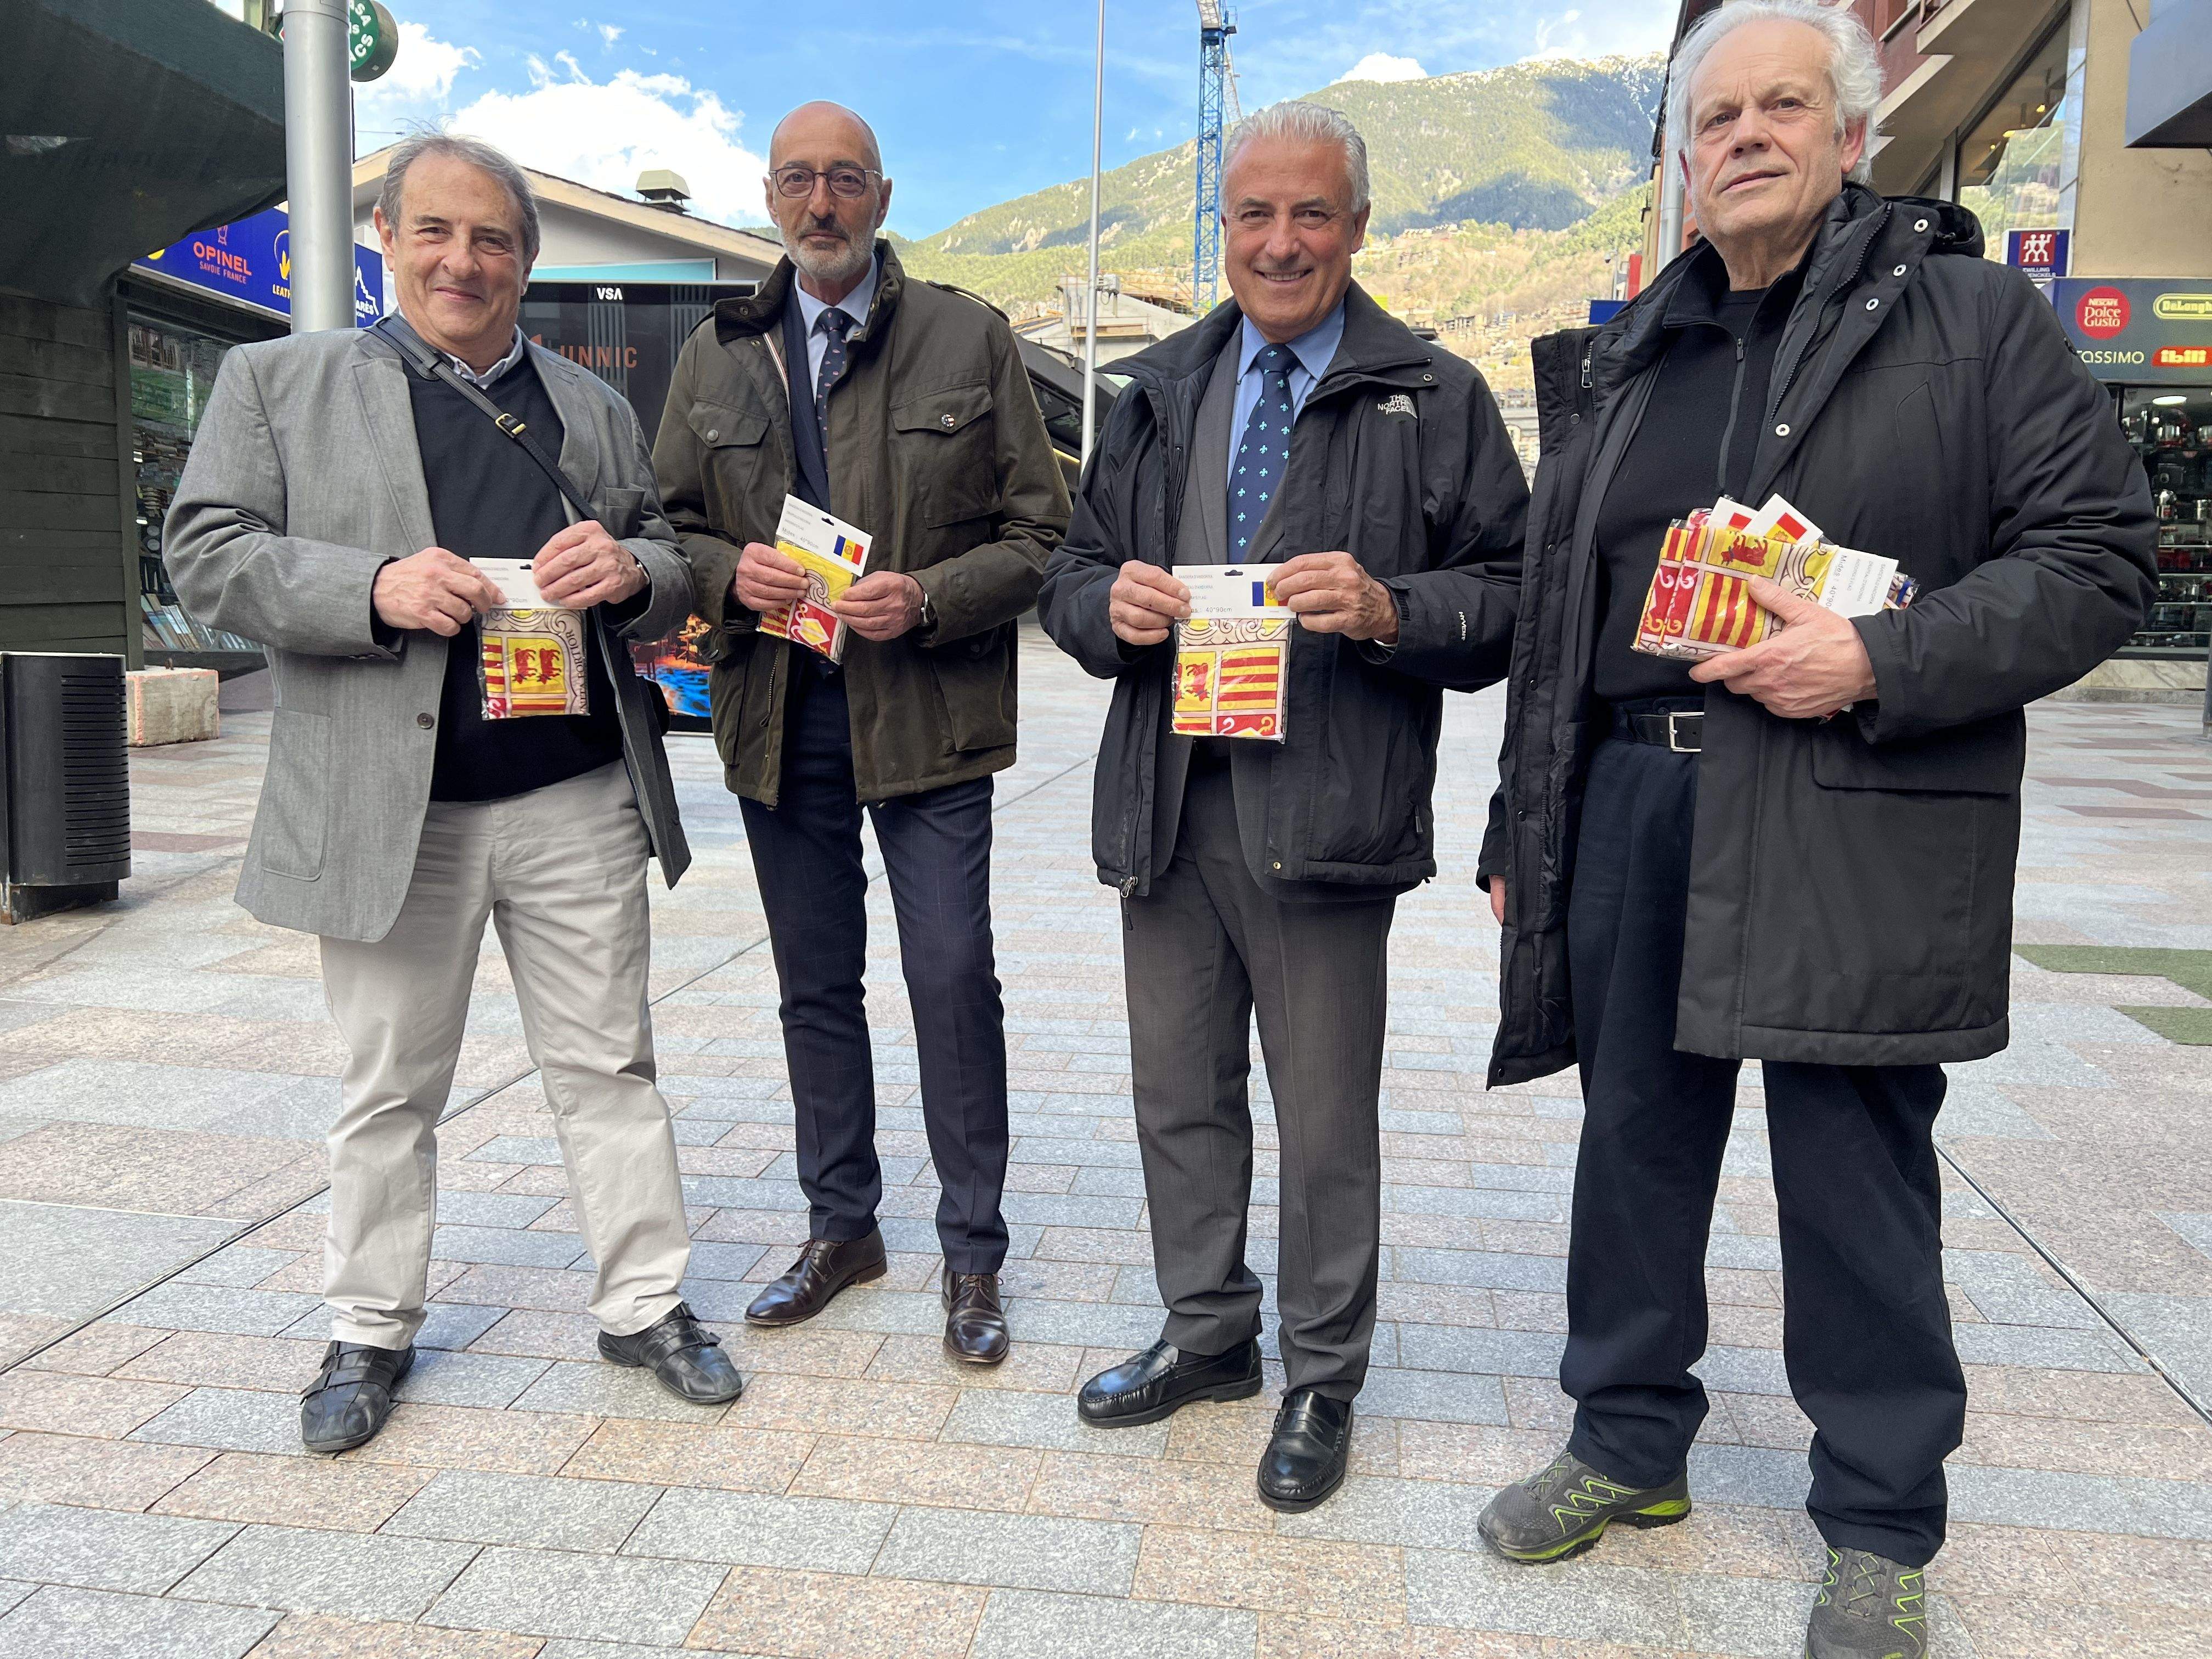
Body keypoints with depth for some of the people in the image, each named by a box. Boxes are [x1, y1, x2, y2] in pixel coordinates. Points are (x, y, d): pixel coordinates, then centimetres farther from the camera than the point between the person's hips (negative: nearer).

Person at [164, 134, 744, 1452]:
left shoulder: (595, 408, 14)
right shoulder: (278, 381, 7)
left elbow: (672, 578, 14)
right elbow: (209, 553, -2)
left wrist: (629, 571, -10)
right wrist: (375, 588, -18)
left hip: (578, 801, 2)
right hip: (387, 808, -1)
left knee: (609, 1065, 9)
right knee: (391, 1088, 10)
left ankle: (647, 1304, 22)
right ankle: (372, 1330, 27)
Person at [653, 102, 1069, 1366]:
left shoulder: (971, 339, 2)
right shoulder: (717, 358, 11)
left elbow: (1039, 531, -1)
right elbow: (668, 527, 14)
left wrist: (928, 597, -17)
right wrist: (729, 570, -8)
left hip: (929, 721, -3)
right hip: (781, 722, 4)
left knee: (955, 979, -4)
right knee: (817, 986, 13)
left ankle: (973, 1253, 12)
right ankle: (843, 1226, 29)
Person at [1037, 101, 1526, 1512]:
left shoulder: (1435, 399, 1)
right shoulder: (1161, 392, 15)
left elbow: (1509, 596, -4)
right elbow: (1074, 574, 16)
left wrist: (1388, 608, -22)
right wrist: (1113, 600, -7)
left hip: (1325, 812, -4)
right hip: (1169, 800, 5)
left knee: (1327, 1123, 6)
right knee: (1179, 1093, 16)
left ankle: (1324, 1382, 25)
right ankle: (1208, 1334, 35)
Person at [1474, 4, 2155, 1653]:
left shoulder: (1975, 316, 3)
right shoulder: (1624, 365, 15)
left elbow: (2096, 552, -3)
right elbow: (1556, 613, 16)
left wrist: (1879, 664, -17)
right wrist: (1517, 829, 14)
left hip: (1861, 823, -4)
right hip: (1636, 795, 5)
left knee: (1856, 1175, 4)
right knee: (1637, 1138, 12)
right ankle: (1631, 1441, 32)